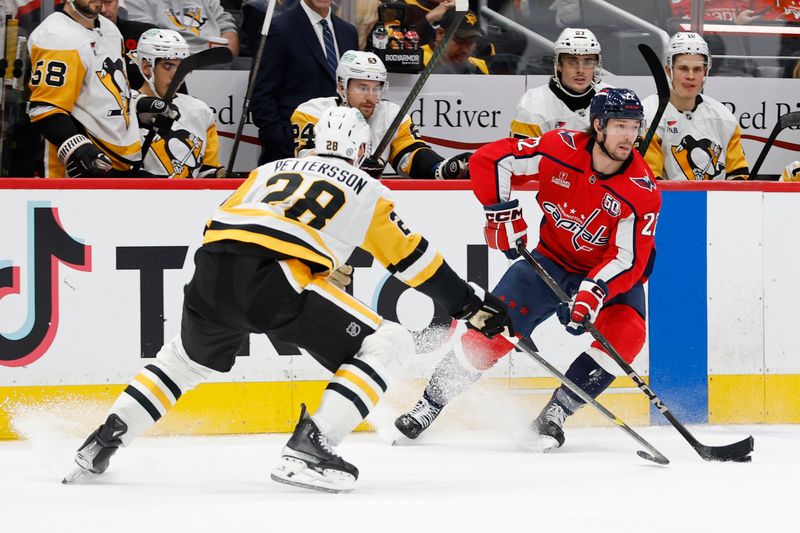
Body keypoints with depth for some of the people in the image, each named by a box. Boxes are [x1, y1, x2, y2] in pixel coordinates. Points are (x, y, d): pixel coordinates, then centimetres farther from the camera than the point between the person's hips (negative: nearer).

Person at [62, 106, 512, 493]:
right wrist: (472, 304, 35)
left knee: (188, 359, 35)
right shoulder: (367, 190, 23)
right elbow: (413, 258, 25)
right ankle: (311, 447, -9)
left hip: (211, 269, 6)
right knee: (388, 345, 4)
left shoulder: (272, 170, 33)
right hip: (276, 280, -6)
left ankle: (105, 440, 28)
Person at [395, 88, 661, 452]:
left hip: (611, 273, -1)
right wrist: (502, 214, -18)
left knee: (626, 333, -27)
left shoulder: (642, 191, -23)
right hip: (552, 260, 1)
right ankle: (430, 403, 7)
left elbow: (628, 260, -27)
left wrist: (594, 292, -42)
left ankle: (553, 415, -14)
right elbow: (489, 160, -15)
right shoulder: (562, 149, -20)